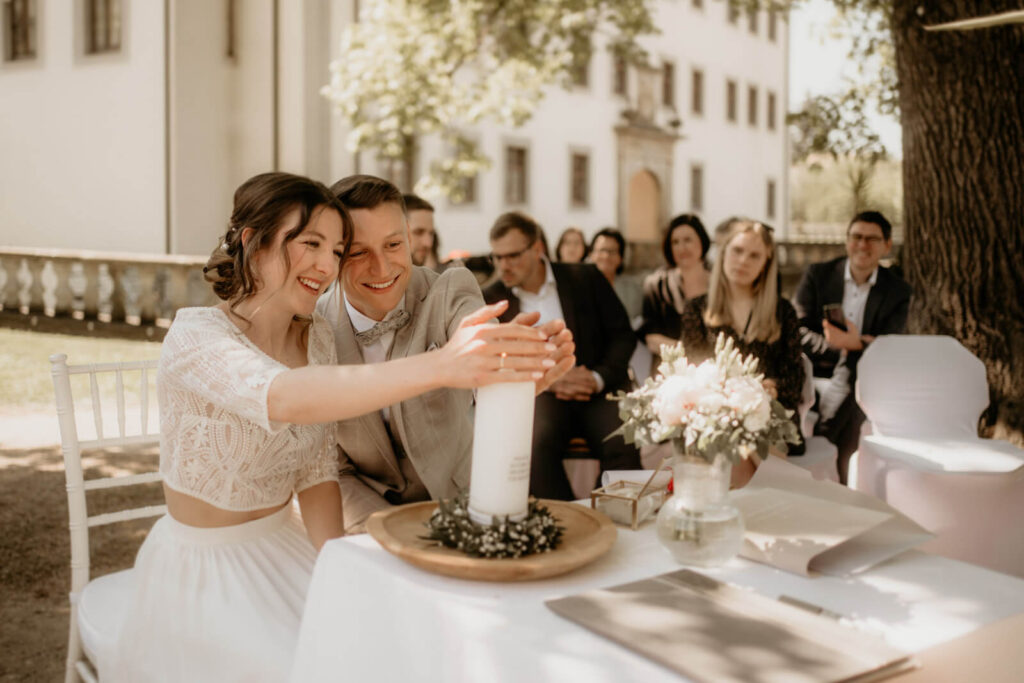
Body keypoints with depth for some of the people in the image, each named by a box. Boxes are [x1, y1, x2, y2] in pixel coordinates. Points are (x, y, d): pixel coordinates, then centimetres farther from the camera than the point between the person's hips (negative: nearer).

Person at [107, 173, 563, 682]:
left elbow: (316, 474, 1)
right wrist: (438, 366, -54)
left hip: (284, 546, 5)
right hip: (203, 568, -5)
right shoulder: (195, 335, -20)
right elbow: (281, 398, -42)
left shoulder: (317, 338, 0)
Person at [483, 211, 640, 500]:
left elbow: (623, 335, 8)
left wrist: (598, 377, -11)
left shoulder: (585, 278, 8)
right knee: (535, 442, -33)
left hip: (599, 387, 1)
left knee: (622, 444, -29)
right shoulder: (491, 300, 8)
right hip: (538, 391, 0)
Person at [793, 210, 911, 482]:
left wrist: (855, 344, -25)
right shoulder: (818, 275, 5)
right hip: (813, 374, 0)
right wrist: (841, 347, -19)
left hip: (863, 381, 0)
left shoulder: (898, 292, 6)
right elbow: (798, 333, -4)